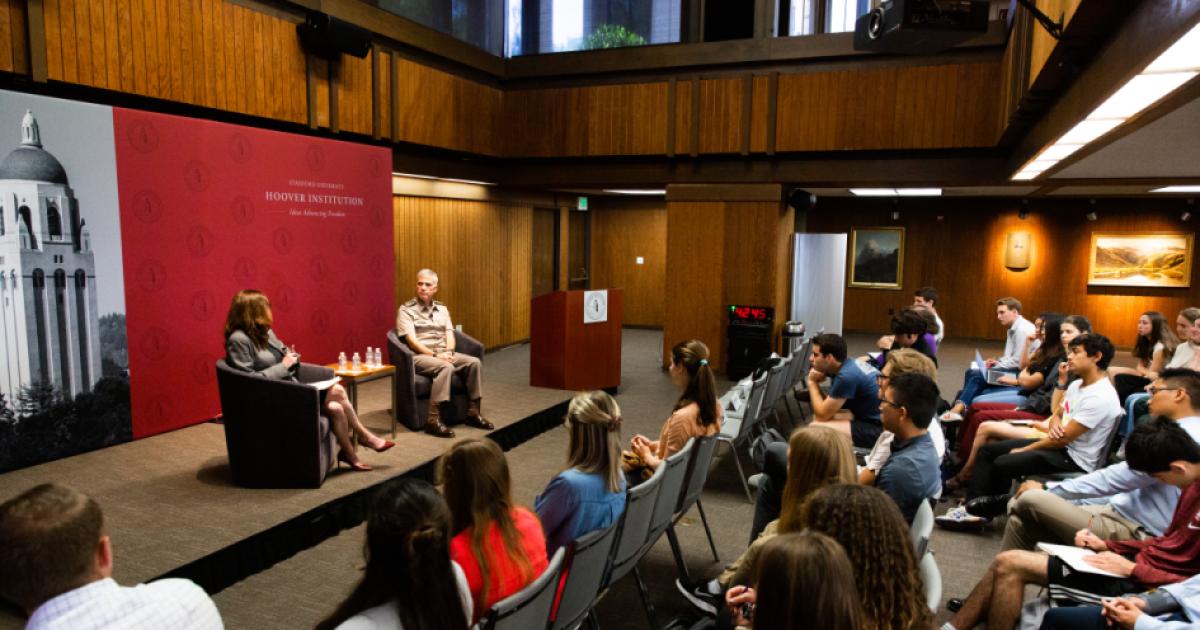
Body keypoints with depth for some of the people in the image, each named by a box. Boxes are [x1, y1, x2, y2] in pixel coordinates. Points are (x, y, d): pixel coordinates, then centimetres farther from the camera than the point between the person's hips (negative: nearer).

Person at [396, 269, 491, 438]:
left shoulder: (442, 309, 18)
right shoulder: (406, 309, 0)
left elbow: (449, 335, 10)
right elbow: (411, 340, -10)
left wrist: (449, 352, -12)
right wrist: (435, 355, -19)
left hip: (444, 354, 6)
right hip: (420, 355, -6)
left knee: (474, 362, -18)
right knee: (446, 367, -35)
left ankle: (473, 413, -10)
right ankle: (433, 420, -37)